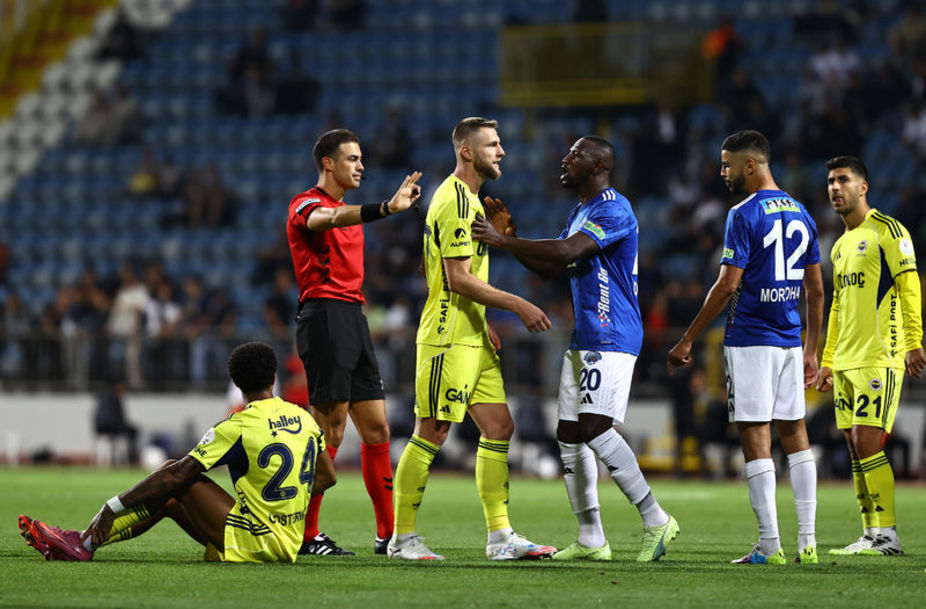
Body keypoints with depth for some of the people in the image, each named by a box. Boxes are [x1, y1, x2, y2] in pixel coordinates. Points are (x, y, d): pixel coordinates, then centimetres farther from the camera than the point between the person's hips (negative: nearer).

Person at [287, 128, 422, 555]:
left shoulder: (349, 213, 24)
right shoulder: (306, 205, -6)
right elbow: (329, 219, -31)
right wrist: (386, 208, -45)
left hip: (353, 316, 9)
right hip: (324, 315, -9)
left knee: (376, 431, 7)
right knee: (330, 432, -12)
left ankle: (388, 533, 11)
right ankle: (305, 533, -9)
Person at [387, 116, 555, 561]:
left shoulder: (468, 199, 19)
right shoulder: (455, 201, -14)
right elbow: (459, 278, -19)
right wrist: (517, 305, -16)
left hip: (471, 337, 10)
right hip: (448, 337, -10)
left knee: (499, 428, 5)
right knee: (432, 433, -6)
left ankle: (500, 536, 6)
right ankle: (402, 537, 1)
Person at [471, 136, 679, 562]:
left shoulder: (613, 209, -13)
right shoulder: (580, 211, 19)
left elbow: (567, 251, -26)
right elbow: (549, 268, 22)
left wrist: (503, 240, -23)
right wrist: (509, 235, 10)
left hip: (612, 337, -10)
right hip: (583, 340, 10)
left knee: (595, 427, -18)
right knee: (569, 434, 6)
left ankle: (656, 520, -11)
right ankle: (590, 540, 9)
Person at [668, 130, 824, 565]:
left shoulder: (744, 215, -10)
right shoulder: (800, 214, 12)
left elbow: (727, 286, -15)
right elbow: (816, 291, 15)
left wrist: (687, 341, -9)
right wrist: (811, 350, 21)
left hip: (750, 340, -7)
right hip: (790, 341, 7)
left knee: (755, 437, -5)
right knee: (794, 432, 11)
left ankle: (770, 545, -7)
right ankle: (807, 541, 7)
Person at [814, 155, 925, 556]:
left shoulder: (886, 231, -5)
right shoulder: (840, 246, 20)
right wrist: (827, 363, 22)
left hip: (879, 358, -8)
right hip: (845, 362, 8)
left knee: (867, 443, -13)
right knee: (856, 448, 5)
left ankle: (887, 535, -9)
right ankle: (871, 534, 8)